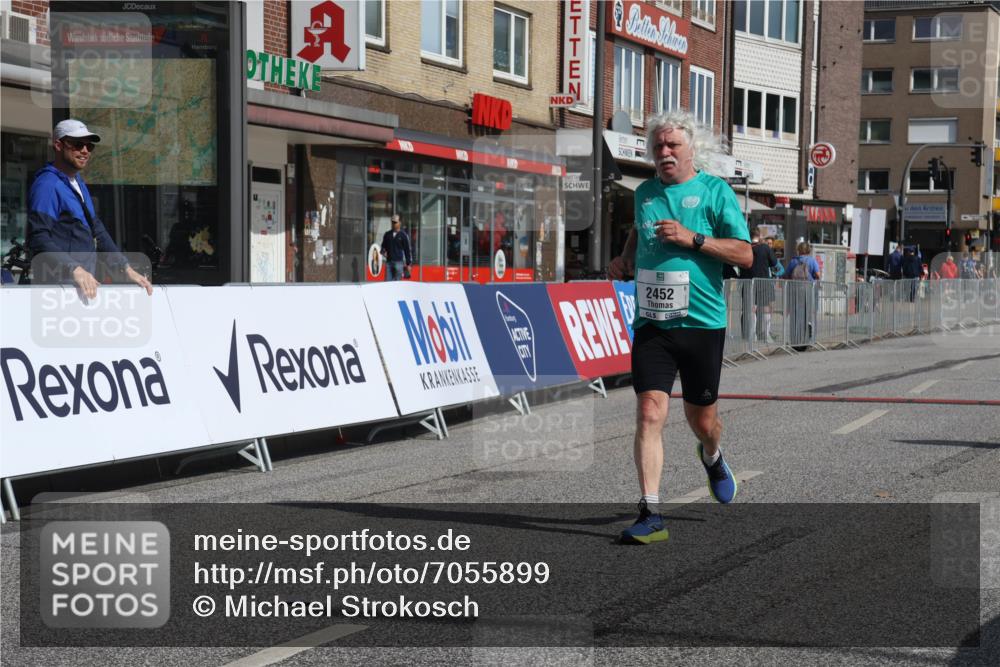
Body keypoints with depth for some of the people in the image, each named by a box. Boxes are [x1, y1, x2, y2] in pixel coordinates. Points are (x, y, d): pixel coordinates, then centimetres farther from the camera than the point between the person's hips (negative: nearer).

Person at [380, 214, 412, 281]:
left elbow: (407, 250, 2)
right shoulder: (387, 234, 11)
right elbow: (383, 246, 22)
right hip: (389, 261, 3)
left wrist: (408, 264, 0)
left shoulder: (403, 235, 1)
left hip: (399, 262, -3)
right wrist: (383, 252, -2)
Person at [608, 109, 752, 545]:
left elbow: (744, 254, -8)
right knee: (649, 412, -13)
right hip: (651, 324, 2)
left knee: (701, 418, 11)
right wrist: (625, 258, 14)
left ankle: (712, 458, 48)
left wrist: (692, 238, -17)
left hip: (702, 323, -2)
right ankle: (650, 514, -12)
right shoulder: (645, 193, 11)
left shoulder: (715, 191, -2)